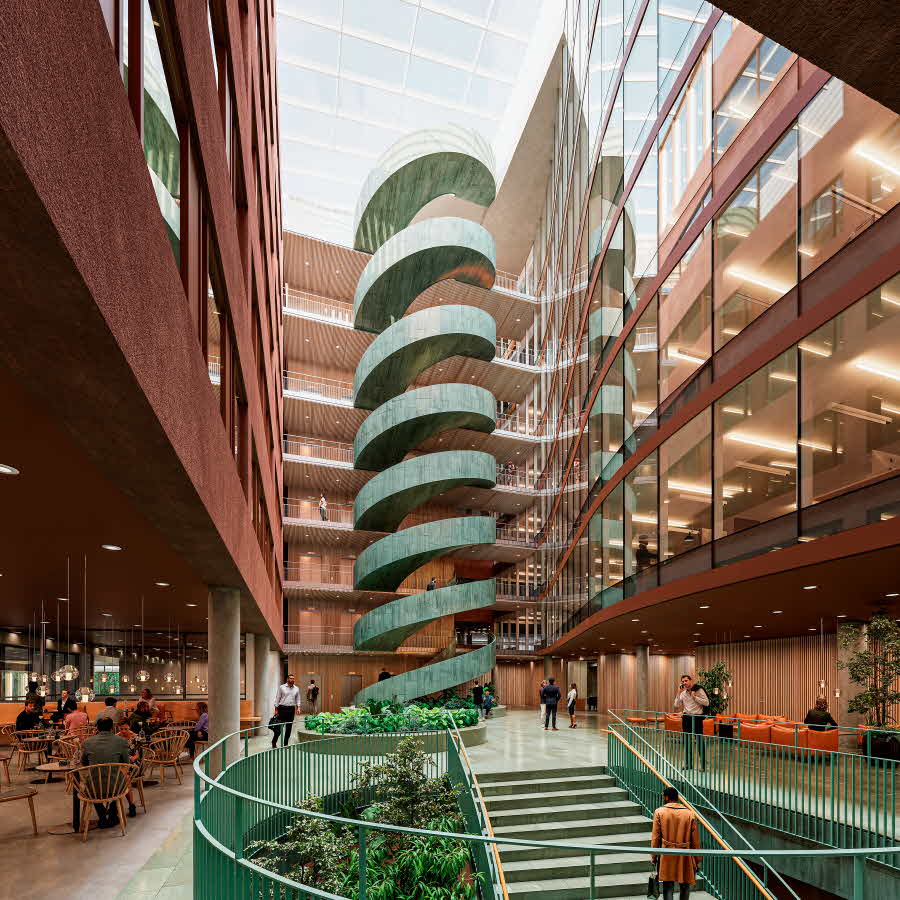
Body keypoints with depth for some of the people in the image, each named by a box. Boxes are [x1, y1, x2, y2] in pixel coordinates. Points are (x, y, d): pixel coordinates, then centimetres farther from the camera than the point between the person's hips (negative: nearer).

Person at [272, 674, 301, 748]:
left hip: (291, 709, 4)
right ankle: (274, 742, 11)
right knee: (279, 727, -3)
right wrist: (276, 709, -3)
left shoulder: (296, 689, 10)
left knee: (289, 728, 6)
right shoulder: (281, 687, 0)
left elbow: (298, 699, 14)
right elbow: (277, 698, 1)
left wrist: (298, 707, -1)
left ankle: (285, 744, 16)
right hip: (282, 708, -3)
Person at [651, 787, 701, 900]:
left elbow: (655, 837, -4)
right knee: (685, 886, 15)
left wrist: (654, 856, 5)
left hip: (666, 855, -1)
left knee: (668, 886, 6)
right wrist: (697, 860, 9)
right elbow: (695, 840, 0)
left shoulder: (659, 812, -5)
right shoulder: (690, 814, -2)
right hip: (685, 856, 1)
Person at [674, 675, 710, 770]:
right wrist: (679, 693, -2)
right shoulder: (683, 693, 9)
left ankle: (703, 764, 2)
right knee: (687, 741, 9)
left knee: (699, 741, -5)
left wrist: (694, 697, -16)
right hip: (686, 718, 5)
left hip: (697, 717, -5)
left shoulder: (698, 690, -6)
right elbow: (677, 705, 6)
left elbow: (707, 702, -12)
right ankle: (688, 763, 18)